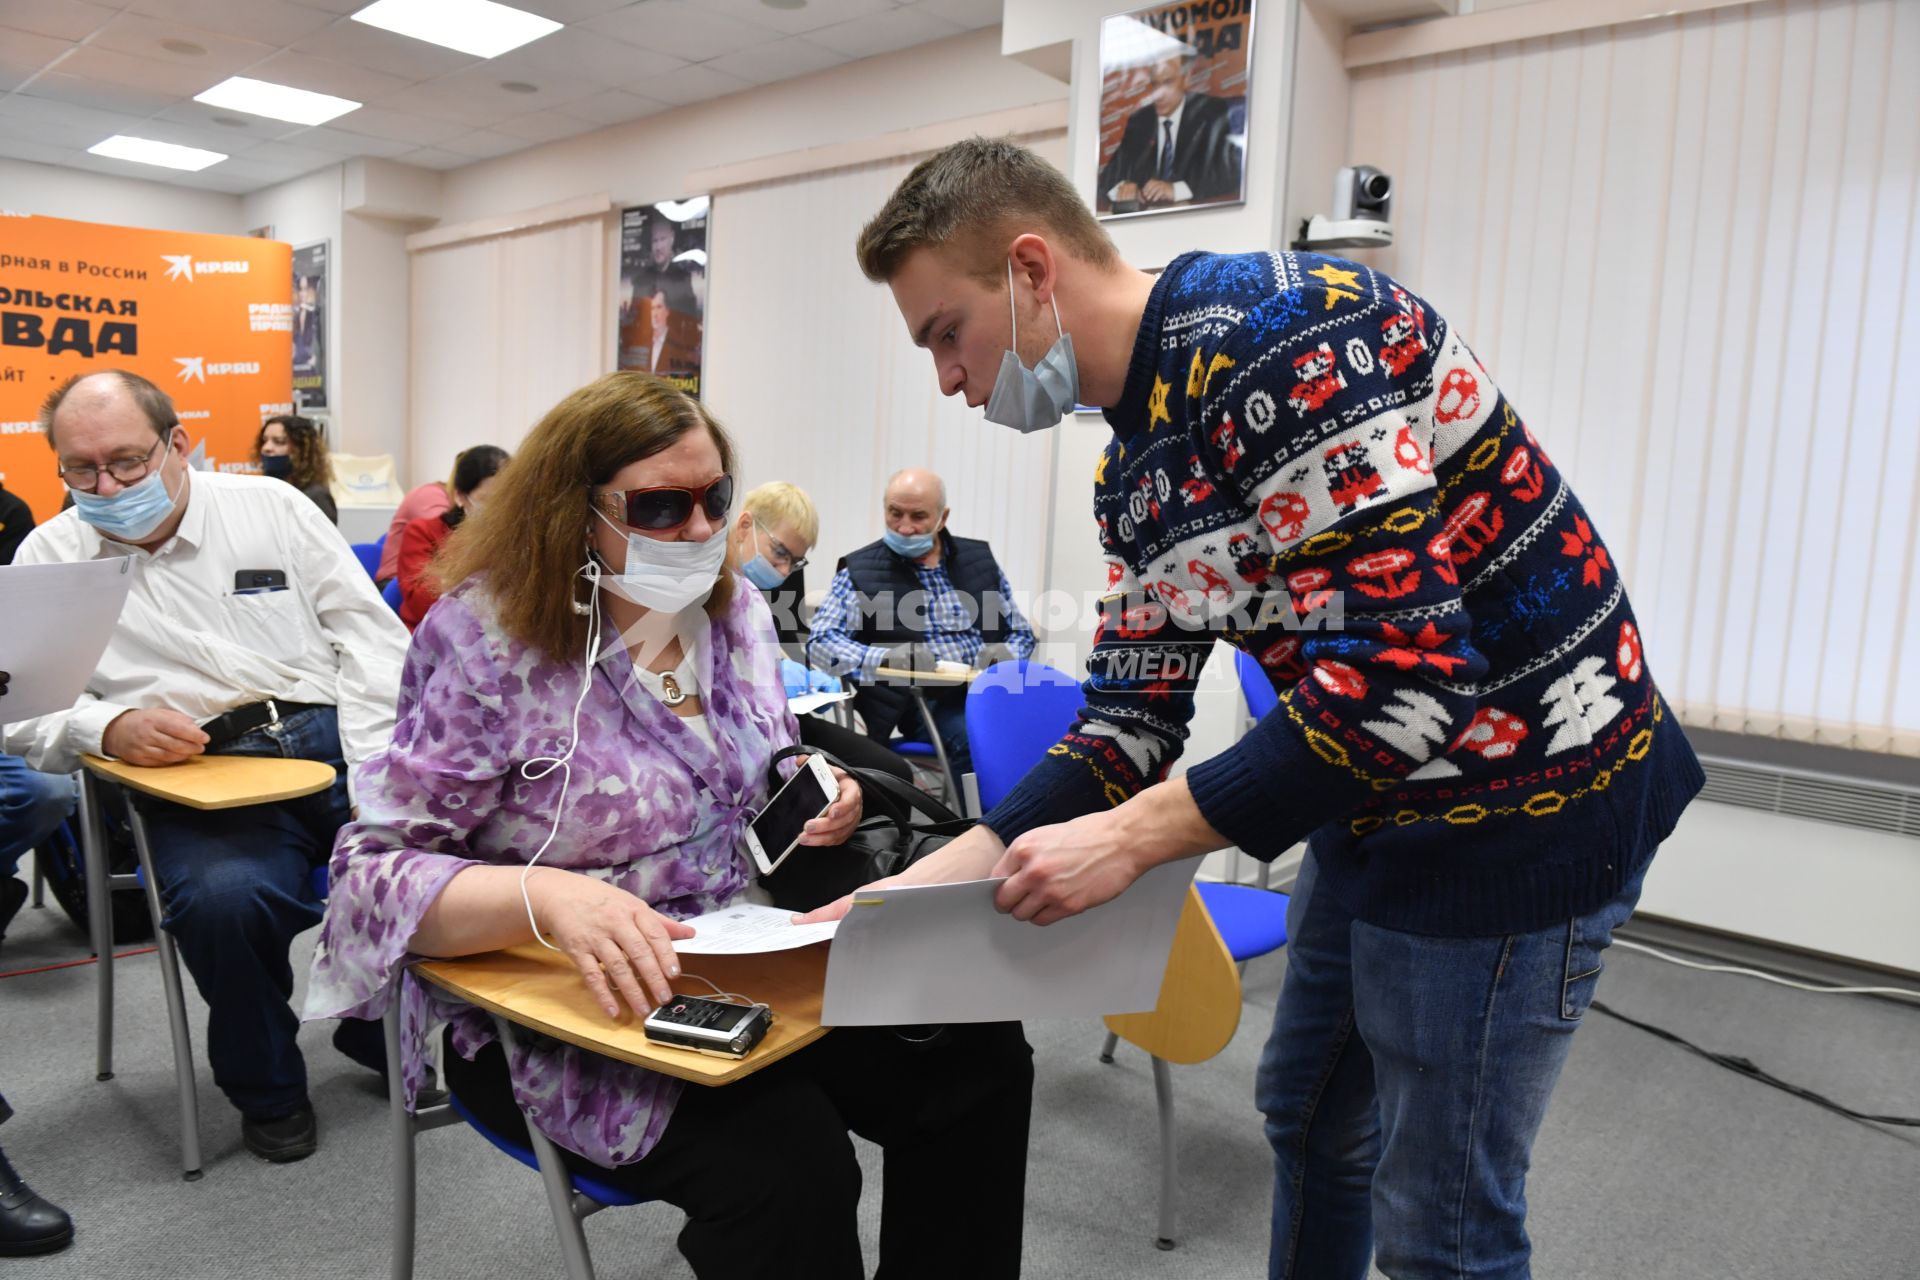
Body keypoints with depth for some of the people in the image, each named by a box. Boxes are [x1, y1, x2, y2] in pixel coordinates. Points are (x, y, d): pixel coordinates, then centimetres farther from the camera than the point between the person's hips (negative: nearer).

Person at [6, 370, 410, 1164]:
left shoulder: (270, 505, 12)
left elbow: (369, 632, 6)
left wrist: (377, 772, -8)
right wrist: (109, 728, -14)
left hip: (332, 737, 1)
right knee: (224, 897, -33)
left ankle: (380, 1030, 7)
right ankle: (265, 1089, -1)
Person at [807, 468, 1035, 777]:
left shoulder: (980, 559, 17)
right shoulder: (860, 570, 6)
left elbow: (1022, 633, 21)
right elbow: (821, 643, -3)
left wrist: (1006, 654, -4)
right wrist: (884, 658, -20)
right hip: (921, 700, -3)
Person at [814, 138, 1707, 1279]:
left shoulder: (1283, 337, -25)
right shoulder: (1136, 466, 5)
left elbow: (1399, 680, -31)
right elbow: (1130, 717, 5)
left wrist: (1129, 838, -25)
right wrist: (936, 877, -4)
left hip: (1523, 803, -9)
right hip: (1383, 802, 9)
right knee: (1310, 1116, 25)